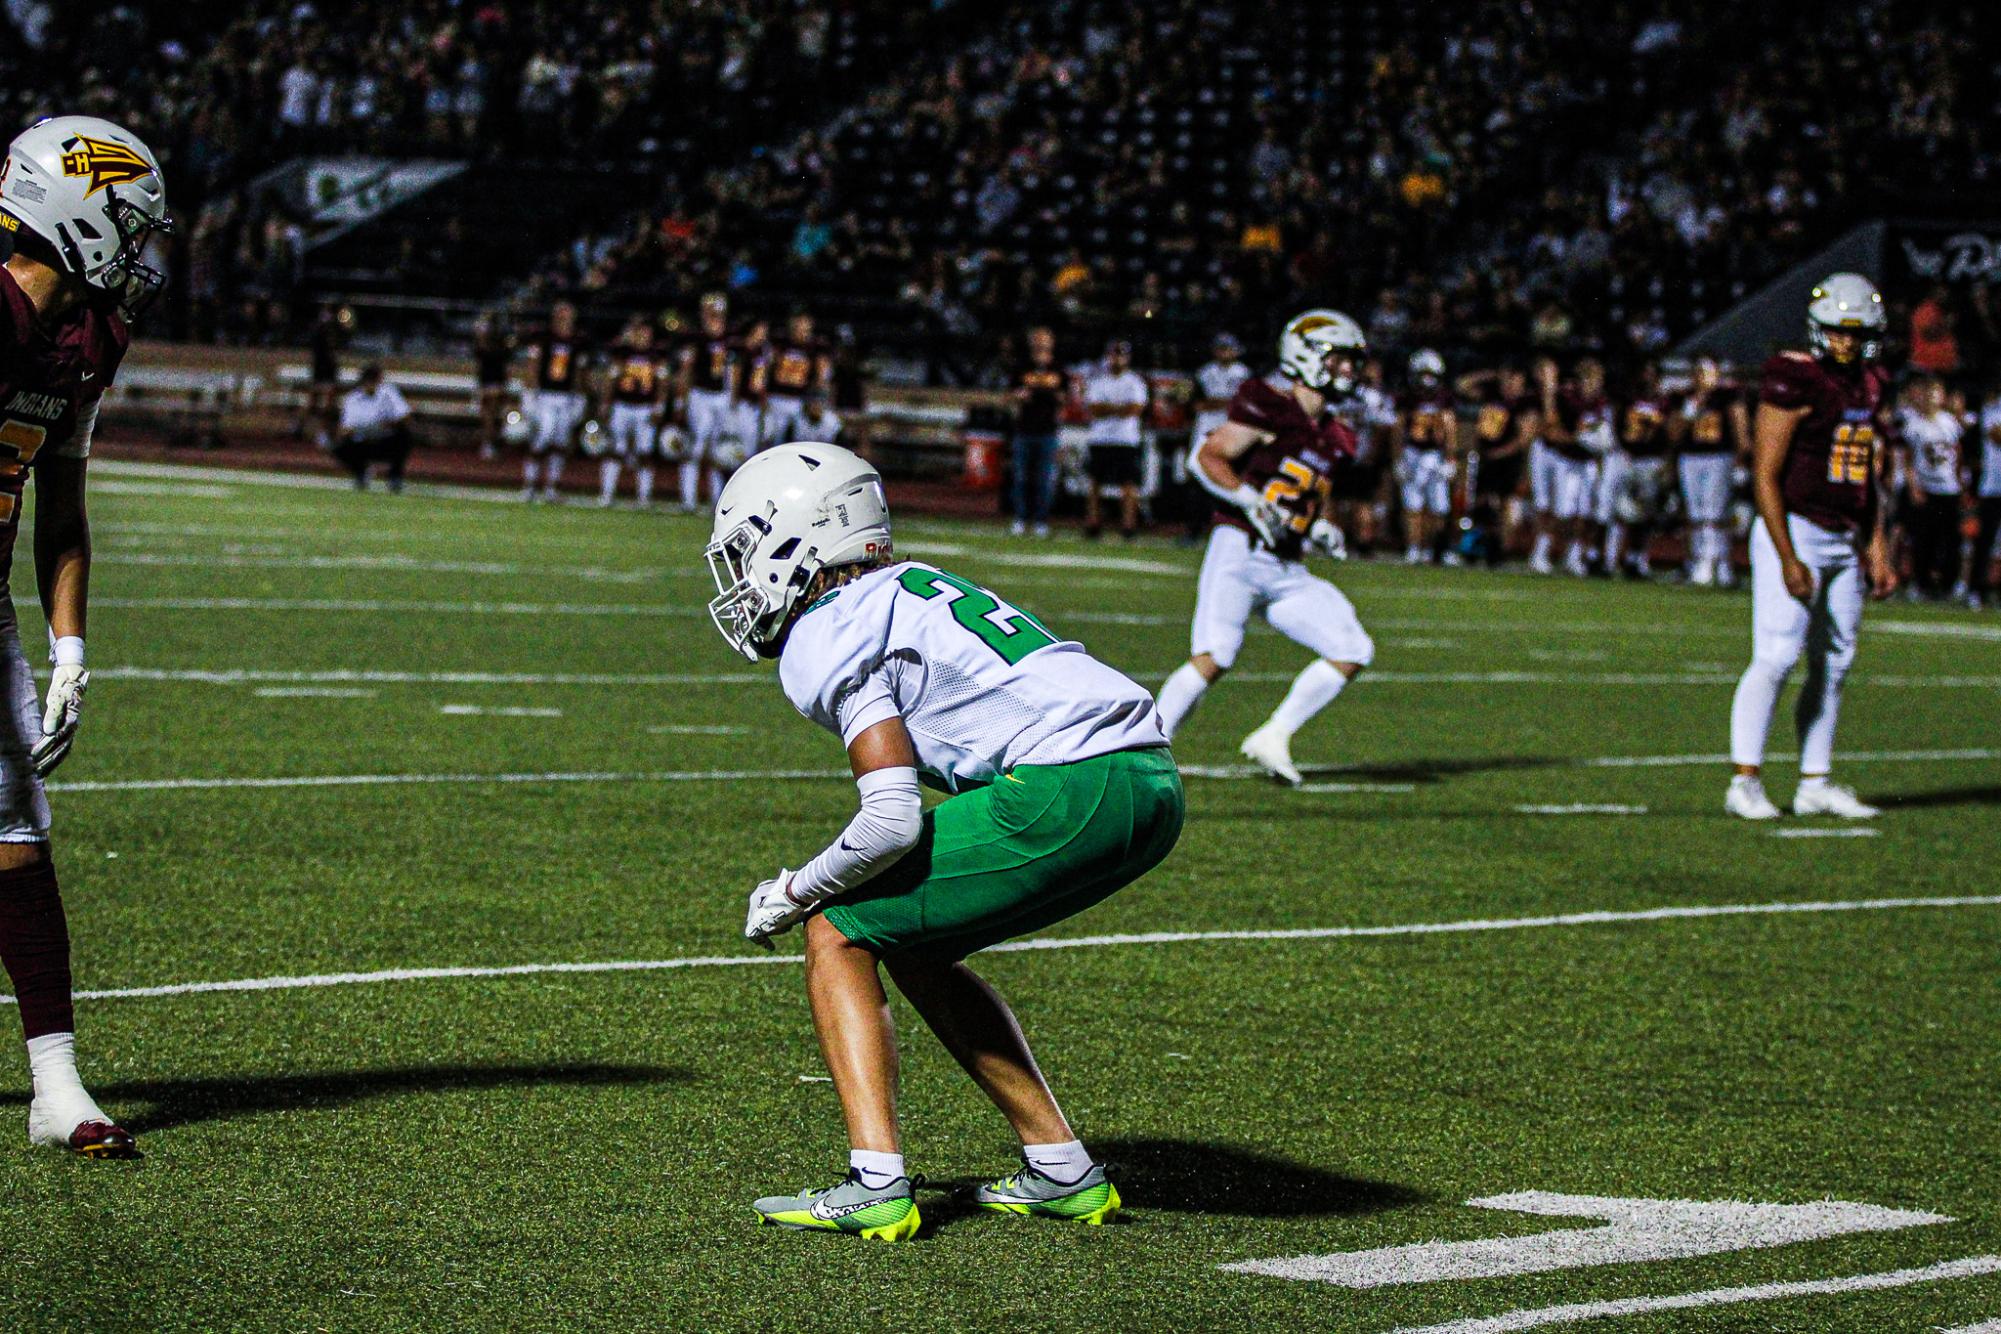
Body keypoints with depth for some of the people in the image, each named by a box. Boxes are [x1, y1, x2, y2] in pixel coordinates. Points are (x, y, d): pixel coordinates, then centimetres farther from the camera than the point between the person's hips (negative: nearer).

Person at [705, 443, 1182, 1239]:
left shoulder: (829, 635, -2)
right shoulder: (916, 589, 27)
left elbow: (893, 821, -11)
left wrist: (792, 895, 7)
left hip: (1068, 792, -9)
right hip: (1153, 786, 9)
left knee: (838, 934, 4)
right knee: (912, 947, 22)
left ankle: (876, 1187, -9)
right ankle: (1062, 1170, 20)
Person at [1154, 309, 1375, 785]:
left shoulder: (1331, 437, 17)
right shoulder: (1269, 409, -6)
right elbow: (1207, 458, -11)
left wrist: (1322, 531, 7)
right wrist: (1252, 501, -22)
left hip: (1287, 573, 8)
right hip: (1239, 555, -8)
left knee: (1353, 652, -2)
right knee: (1212, 660, -21)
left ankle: (1275, 738, 4)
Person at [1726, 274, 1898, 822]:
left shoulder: (1870, 386, 12)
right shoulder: (1794, 380, -12)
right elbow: (1765, 475, -14)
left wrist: (1877, 549, 14)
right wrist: (1788, 558, -19)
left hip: (1845, 542, 8)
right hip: (1795, 532, -8)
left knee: (1834, 664, 9)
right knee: (1777, 656, -13)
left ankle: (1815, 785, 15)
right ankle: (1745, 781, -10)